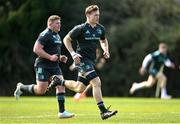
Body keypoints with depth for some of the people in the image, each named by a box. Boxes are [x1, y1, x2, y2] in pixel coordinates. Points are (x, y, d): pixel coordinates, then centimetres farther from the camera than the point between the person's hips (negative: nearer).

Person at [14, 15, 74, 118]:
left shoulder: (57, 36, 17)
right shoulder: (45, 35, -13)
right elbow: (36, 49, -20)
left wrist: (60, 57, 12)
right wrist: (50, 57, -22)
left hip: (54, 66, 8)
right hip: (43, 66, -8)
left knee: (61, 85, -6)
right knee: (41, 90, -7)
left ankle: (62, 112, -4)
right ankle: (21, 88, 18)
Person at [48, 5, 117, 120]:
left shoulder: (100, 28, 7)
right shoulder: (81, 28, -11)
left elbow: (103, 40, 26)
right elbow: (66, 39, -4)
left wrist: (106, 50, 5)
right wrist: (73, 53, -15)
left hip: (91, 61, 8)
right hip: (82, 59, -8)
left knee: (80, 88, 16)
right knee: (97, 82, -22)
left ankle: (59, 81, 39)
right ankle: (103, 111, -23)